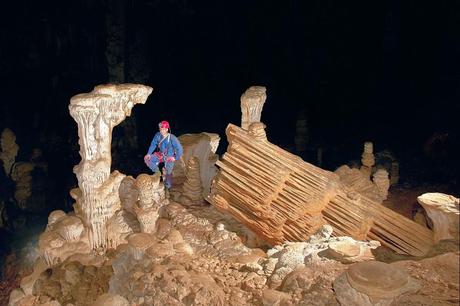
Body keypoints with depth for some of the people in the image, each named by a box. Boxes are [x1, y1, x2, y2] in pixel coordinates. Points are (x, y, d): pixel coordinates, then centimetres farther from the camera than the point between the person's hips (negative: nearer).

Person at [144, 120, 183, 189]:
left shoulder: (172, 138, -26)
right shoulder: (158, 135, -14)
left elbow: (180, 149, -20)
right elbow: (153, 144, -1)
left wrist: (176, 158, -14)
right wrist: (149, 154, -9)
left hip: (169, 157, -5)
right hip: (160, 154, 5)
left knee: (168, 173, 2)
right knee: (147, 159, -8)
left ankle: (168, 187, 27)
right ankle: (157, 173, 8)